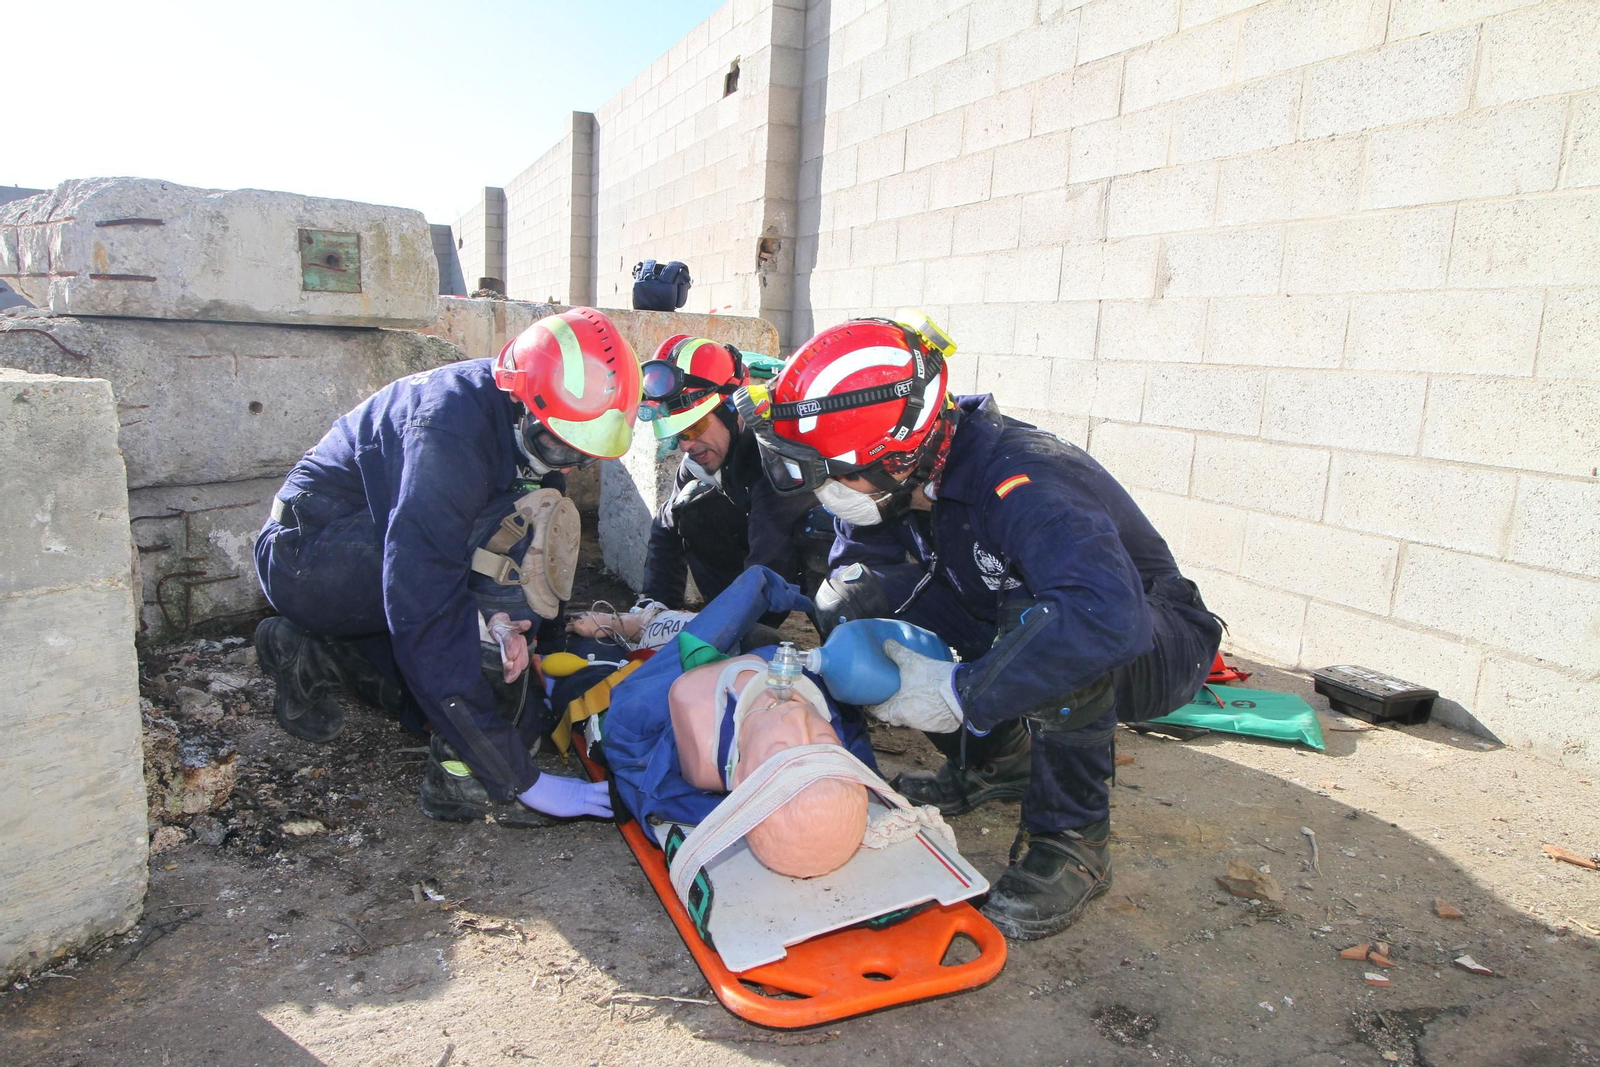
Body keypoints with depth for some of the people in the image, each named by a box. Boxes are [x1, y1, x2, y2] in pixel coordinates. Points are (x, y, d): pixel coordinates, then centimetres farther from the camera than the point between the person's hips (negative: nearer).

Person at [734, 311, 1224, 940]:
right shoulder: (905, 482, -13)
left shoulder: (1019, 483, -38)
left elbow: (1106, 619, -51)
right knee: (854, 601, -9)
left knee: (1044, 626, -41)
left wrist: (961, 693, -45)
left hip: (1154, 646, -7)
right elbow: (858, 570, -8)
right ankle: (996, 763, 8)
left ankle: (1071, 840, -16)